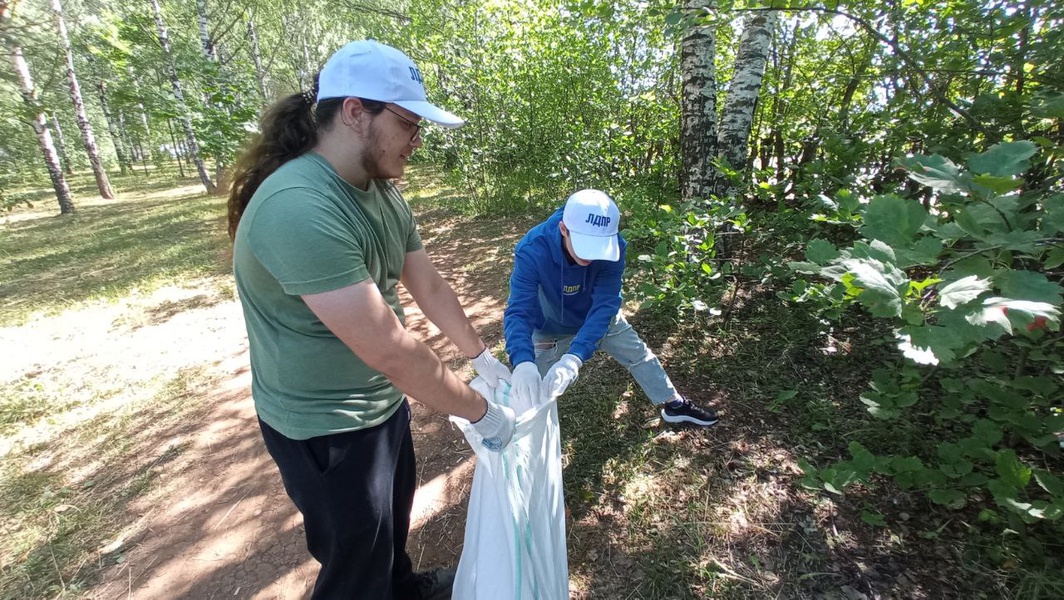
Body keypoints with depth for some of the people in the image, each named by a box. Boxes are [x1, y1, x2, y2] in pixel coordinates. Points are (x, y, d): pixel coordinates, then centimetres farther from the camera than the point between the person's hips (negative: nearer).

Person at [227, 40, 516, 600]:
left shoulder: (384, 193, -2)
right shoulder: (299, 209, -32)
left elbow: (428, 286, 4)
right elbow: (387, 348, -34)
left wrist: (482, 358, 6)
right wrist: (480, 412, -22)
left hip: (384, 402, 9)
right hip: (327, 428, -8)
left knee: (394, 513, 32)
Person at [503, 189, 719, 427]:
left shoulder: (613, 247, -32)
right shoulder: (532, 250, -37)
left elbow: (605, 306, -37)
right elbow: (518, 312, -41)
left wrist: (574, 358, -53)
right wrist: (523, 362, -61)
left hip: (599, 318, 3)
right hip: (550, 328, -2)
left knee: (640, 355, 13)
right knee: (534, 389, 2)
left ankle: (674, 405, 37)